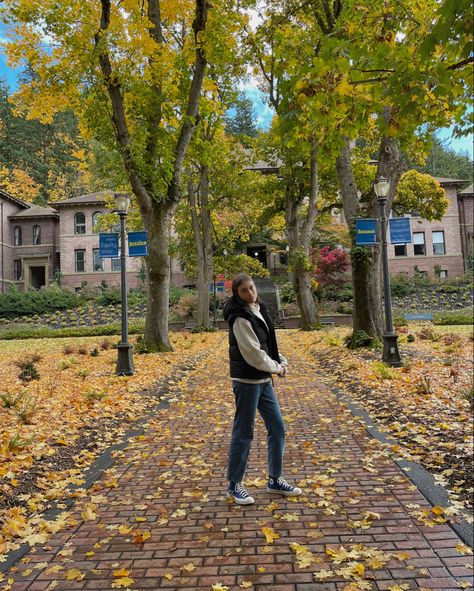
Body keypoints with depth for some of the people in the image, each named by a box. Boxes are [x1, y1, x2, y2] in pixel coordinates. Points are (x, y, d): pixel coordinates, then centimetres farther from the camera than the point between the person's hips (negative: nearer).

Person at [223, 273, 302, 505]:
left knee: (277, 428, 13)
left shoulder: (258, 310, 9)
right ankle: (234, 485, 19)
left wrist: (282, 361, 0)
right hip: (247, 381, -9)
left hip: (263, 380, 9)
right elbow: (254, 354, -21)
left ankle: (275, 480, 28)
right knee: (243, 433, 2)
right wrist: (277, 368, -8)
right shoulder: (240, 318, -18)